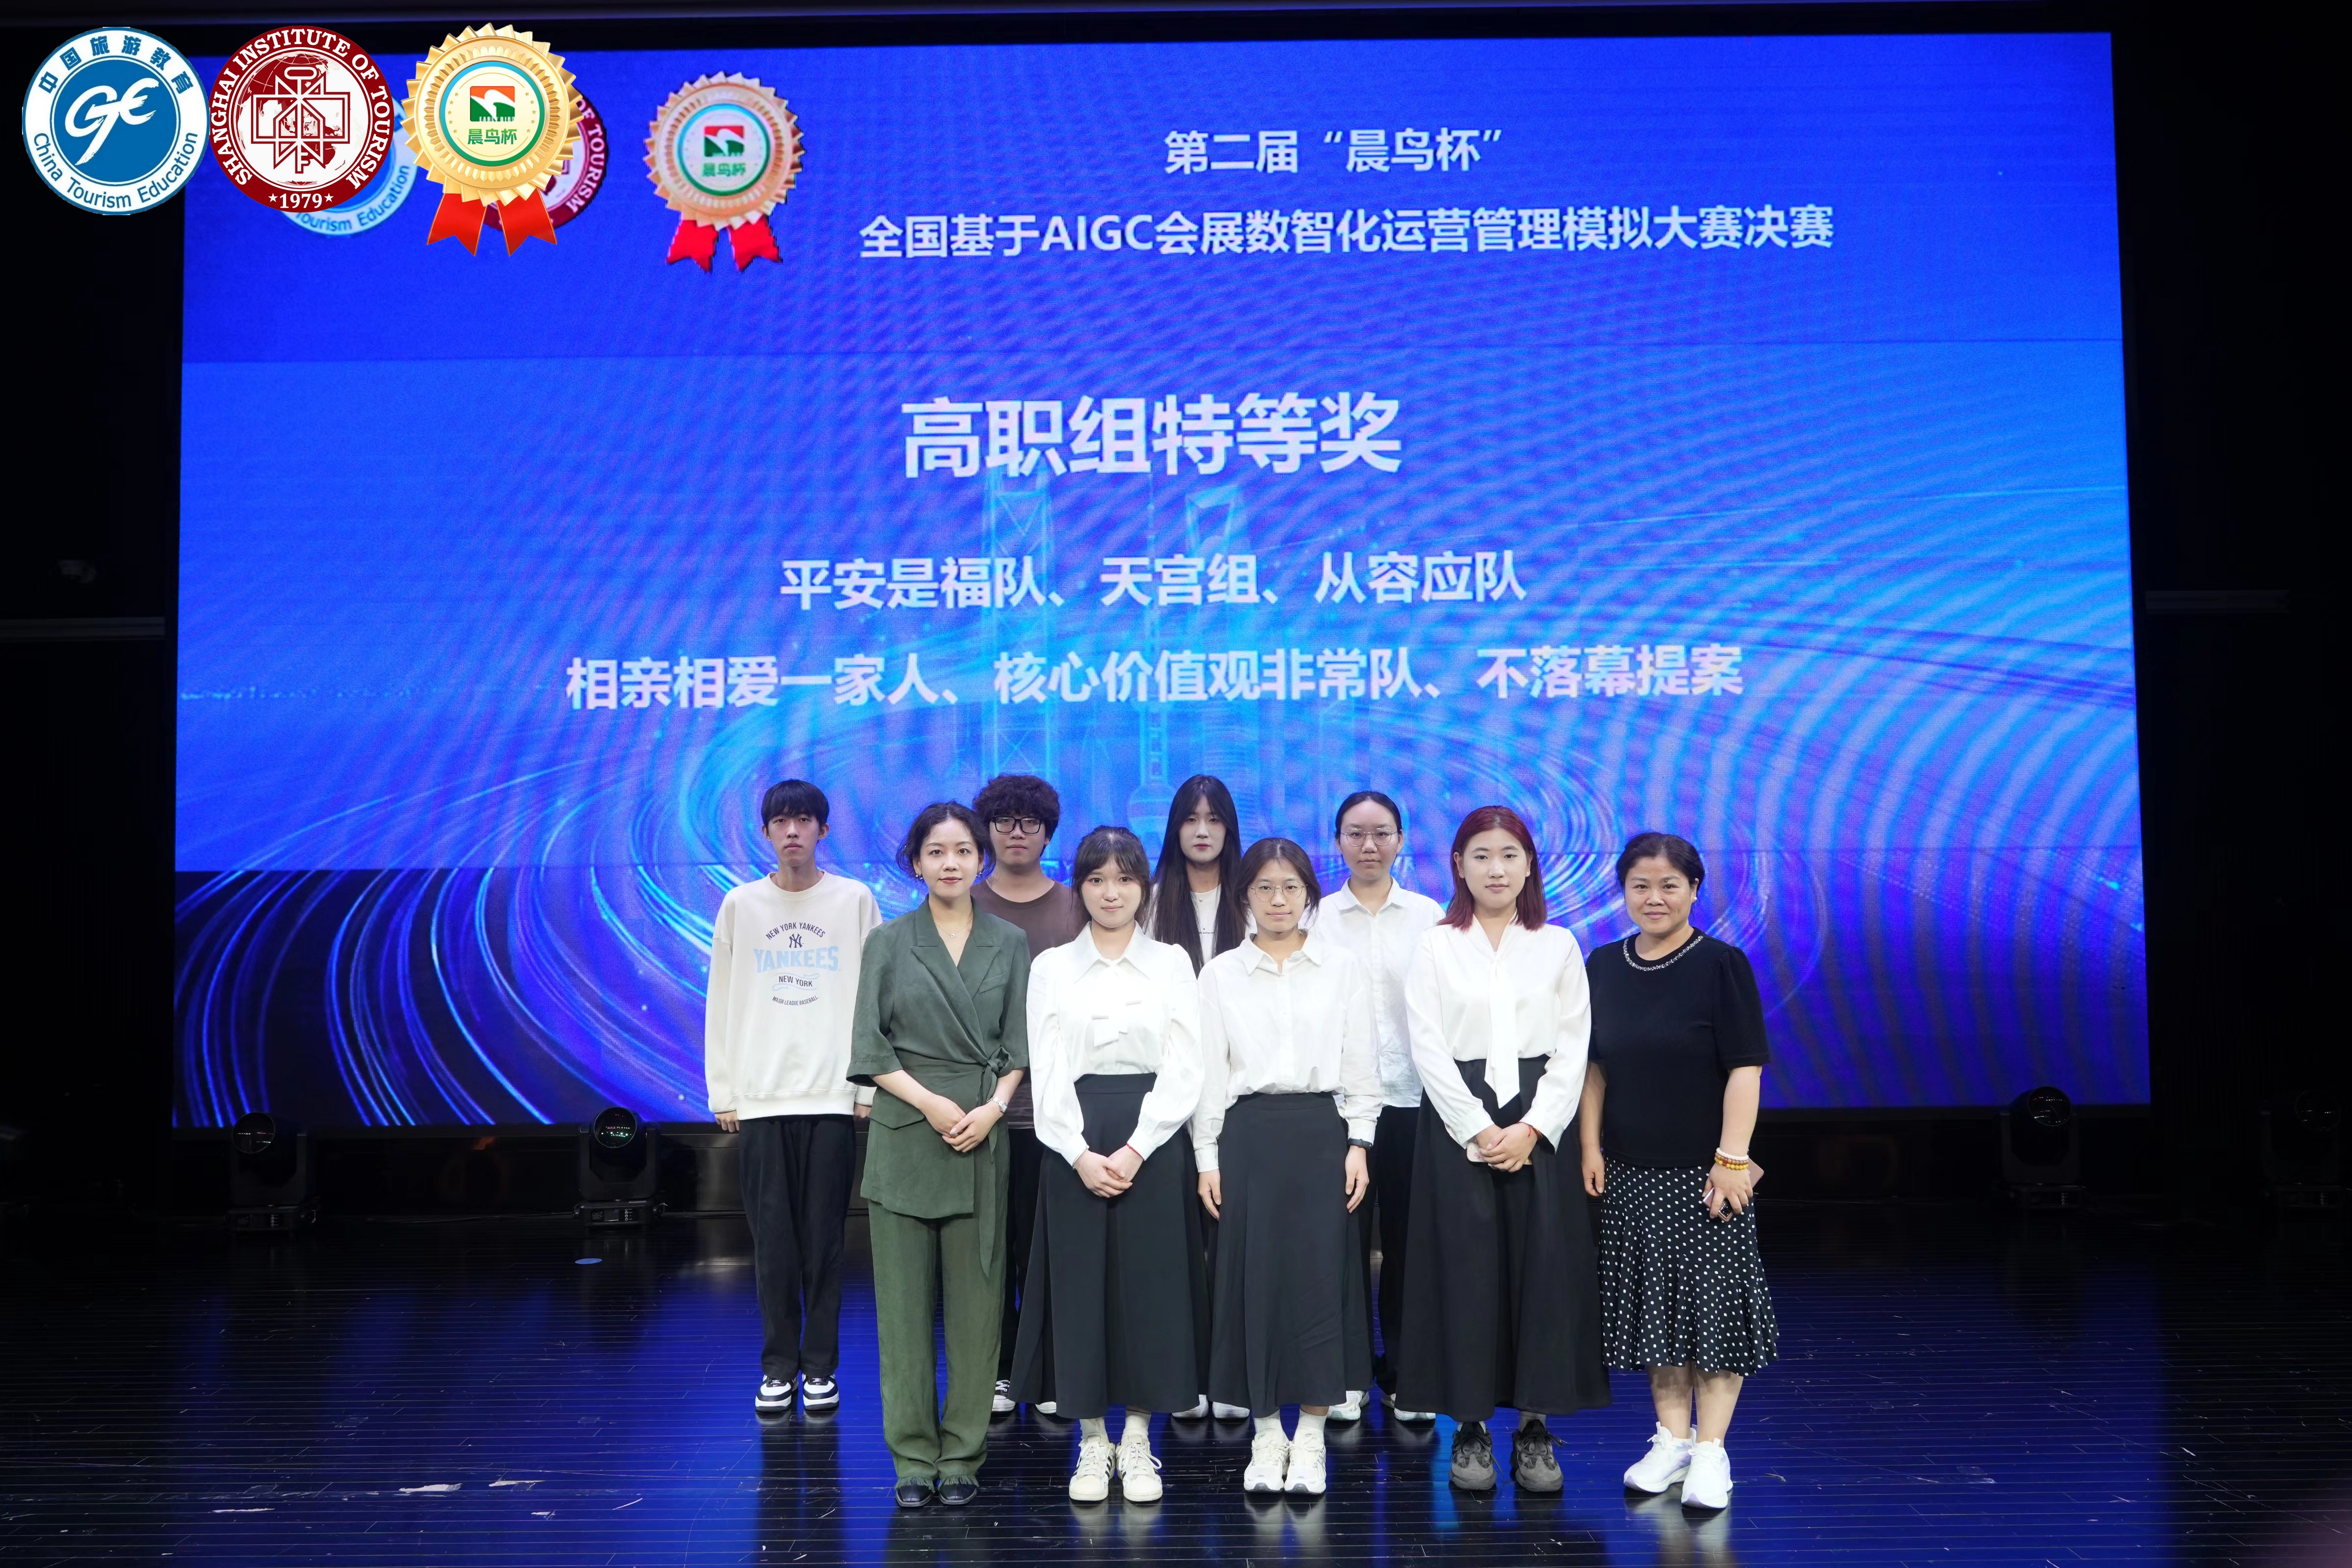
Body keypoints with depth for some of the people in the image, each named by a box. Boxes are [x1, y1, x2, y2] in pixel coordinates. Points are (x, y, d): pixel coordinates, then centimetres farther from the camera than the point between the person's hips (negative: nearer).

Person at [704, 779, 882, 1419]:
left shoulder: (855, 900, 4)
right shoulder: (740, 905, 8)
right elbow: (721, 1005, 8)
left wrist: (870, 1088, -2)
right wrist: (723, 1092, 3)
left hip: (833, 1095, -1)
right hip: (761, 1096, 1)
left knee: (824, 1239, 1)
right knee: (773, 1241, 1)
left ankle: (820, 1366, 10)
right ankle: (778, 1367, 11)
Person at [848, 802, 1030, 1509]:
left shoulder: (1010, 944, 9)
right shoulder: (888, 944, 6)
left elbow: (1020, 1046, 6)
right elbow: (870, 1049, 1)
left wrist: (991, 1108, -10)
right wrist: (932, 1103, -10)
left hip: (985, 1135, 1)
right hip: (906, 1134, -1)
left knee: (976, 1302, 2)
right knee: (905, 1301, 1)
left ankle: (963, 1455, 10)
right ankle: (913, 1457, 9)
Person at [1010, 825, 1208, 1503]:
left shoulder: (1172, 964, 5)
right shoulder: (1051, 967, 7)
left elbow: (1184, 1072, -1)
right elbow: (1046, 1073, 1)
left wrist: (1136, 1149, -13)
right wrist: (1081, 1154, -12)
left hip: (1153, 1143, 0)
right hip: (1075, 1144, 0)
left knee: (1150, 1288, 1)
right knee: (1080, 1288, 2)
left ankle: (1138, 1445, 14)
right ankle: (1092, 1443, 14)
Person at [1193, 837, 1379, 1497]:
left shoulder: (1343, 968, 7)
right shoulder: (1221, 974, 7)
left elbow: (1361, 1065, 6)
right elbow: (1209, 1070, 6)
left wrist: (1358, 1144, -2)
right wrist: (1207, 1156, 2)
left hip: (1322, 1131, 0)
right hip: (1248, 1135, 1)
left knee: (1320, 1277, -3)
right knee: (1255, 1277, 1)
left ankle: (1310, 1439, 7)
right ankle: (1266, 1436, 12)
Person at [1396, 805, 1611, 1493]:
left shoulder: (1558, 946, 9)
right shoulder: (1436, 947, 5)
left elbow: (1573, 1048, 3)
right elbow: (1428, 1047, -2)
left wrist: (1532, 1127, -9)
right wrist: (1478, 1129, -11)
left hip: (1539, 1122, 1)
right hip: (1457, 1120, -1)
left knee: (1544, 1268, -2)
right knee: (1465, 1269, -2)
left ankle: (1534, 1425, 9)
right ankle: (1469, 1428, 8)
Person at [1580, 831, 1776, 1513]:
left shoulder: (1722, 965, -8)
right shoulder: (1604, 966, 5)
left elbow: (1745, 1068, -11)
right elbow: (1594, 1066, 11)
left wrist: (1732, 1158, -16)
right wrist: (1591, 1148, 5)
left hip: (1704, 1170, -4)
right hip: (1631, 1171, 4)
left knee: (1713, 1301, 0)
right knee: (1652, 1302, 10)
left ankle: (1710, 1450, 10)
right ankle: (1672, 1437, 23)